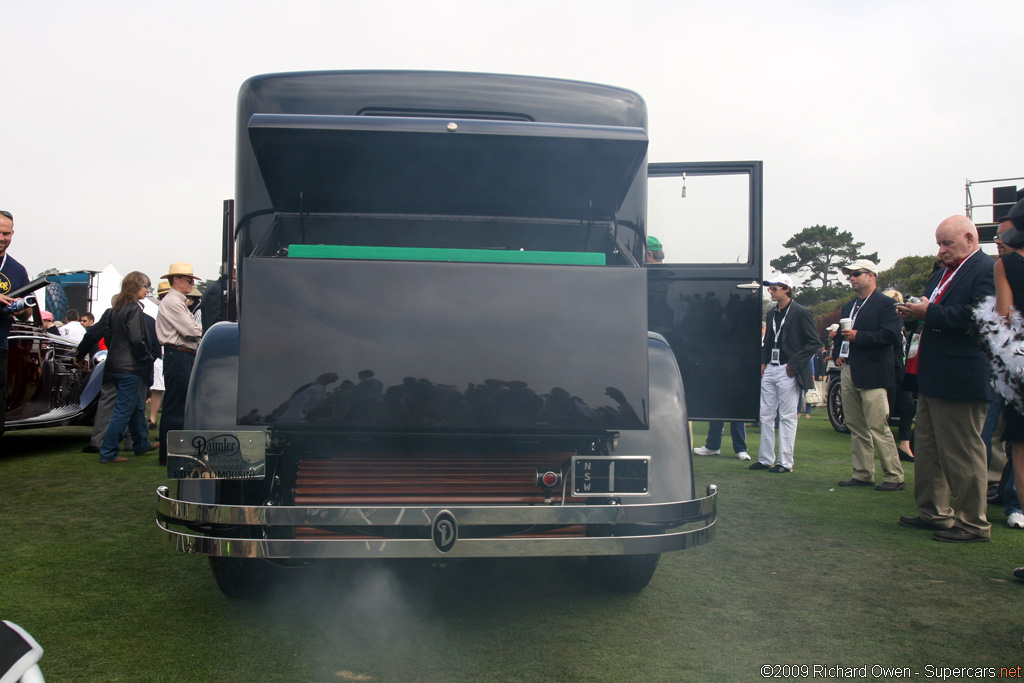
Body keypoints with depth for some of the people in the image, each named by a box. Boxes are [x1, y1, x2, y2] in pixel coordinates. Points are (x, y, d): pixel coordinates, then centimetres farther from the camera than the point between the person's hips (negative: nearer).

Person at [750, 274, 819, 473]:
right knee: (765, 416, 8)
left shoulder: (801, 313, -6)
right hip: (770, 370, 7)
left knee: (787, 417, -1)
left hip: (788, 372, -7)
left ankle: (786, 462, 5)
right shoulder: (771, 314, 15)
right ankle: (765, 459, 15)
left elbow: (813, 342, -8)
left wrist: (794, 364, -13)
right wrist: (763, 362, 9)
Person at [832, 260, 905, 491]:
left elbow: (892, 335, -17)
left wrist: (858, 337, -18)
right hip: (848, 372, 8)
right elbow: (840, 335, 28)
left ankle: (895, 477, 0)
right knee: (856, 427, 10)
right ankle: (863, 474, 18)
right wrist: (837, 354, 10)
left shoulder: (885, 304, -5)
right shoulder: (849, 306, 20)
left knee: (878, 428, -9)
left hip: (872, 375, -8)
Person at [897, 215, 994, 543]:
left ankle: (973, 523, 11)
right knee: (928, 450, 15)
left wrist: (928, 313, -21)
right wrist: (913, 312, -1)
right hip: (932, 378, 10)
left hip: (960, 379, -10)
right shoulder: (942, 273, 18)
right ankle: (934, 512, 27)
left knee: (963, 453, -1)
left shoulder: (986, 270, -12)